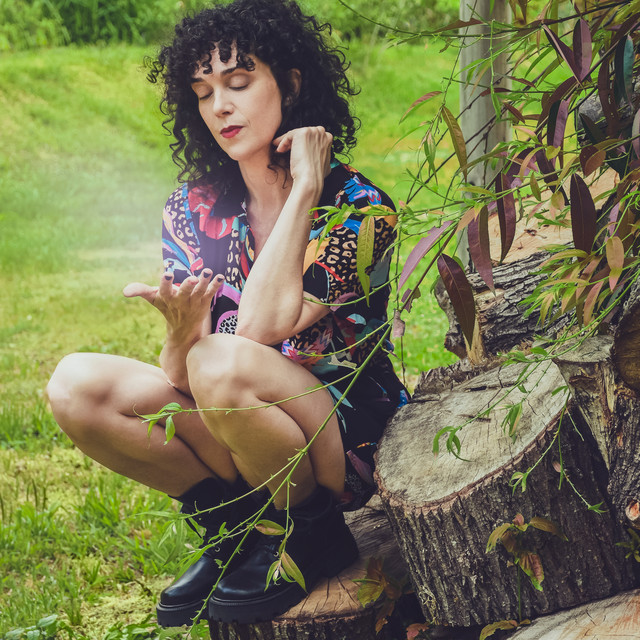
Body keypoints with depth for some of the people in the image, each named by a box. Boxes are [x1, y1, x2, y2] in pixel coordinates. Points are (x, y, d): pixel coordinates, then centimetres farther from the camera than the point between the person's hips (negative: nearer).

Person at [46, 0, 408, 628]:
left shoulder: (357, 206, -13)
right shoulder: (194, 209, 2)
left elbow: (262, 325, -28)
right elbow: (179, 378, -4)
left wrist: (305, 187, -21)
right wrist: (181, 333, -28)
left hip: (351, 440, -5)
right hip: (237, 446, 5)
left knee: (223, 362, -35)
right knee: (78, 383, -17)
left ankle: (312, 534, -8)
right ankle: (234, 527, 0)